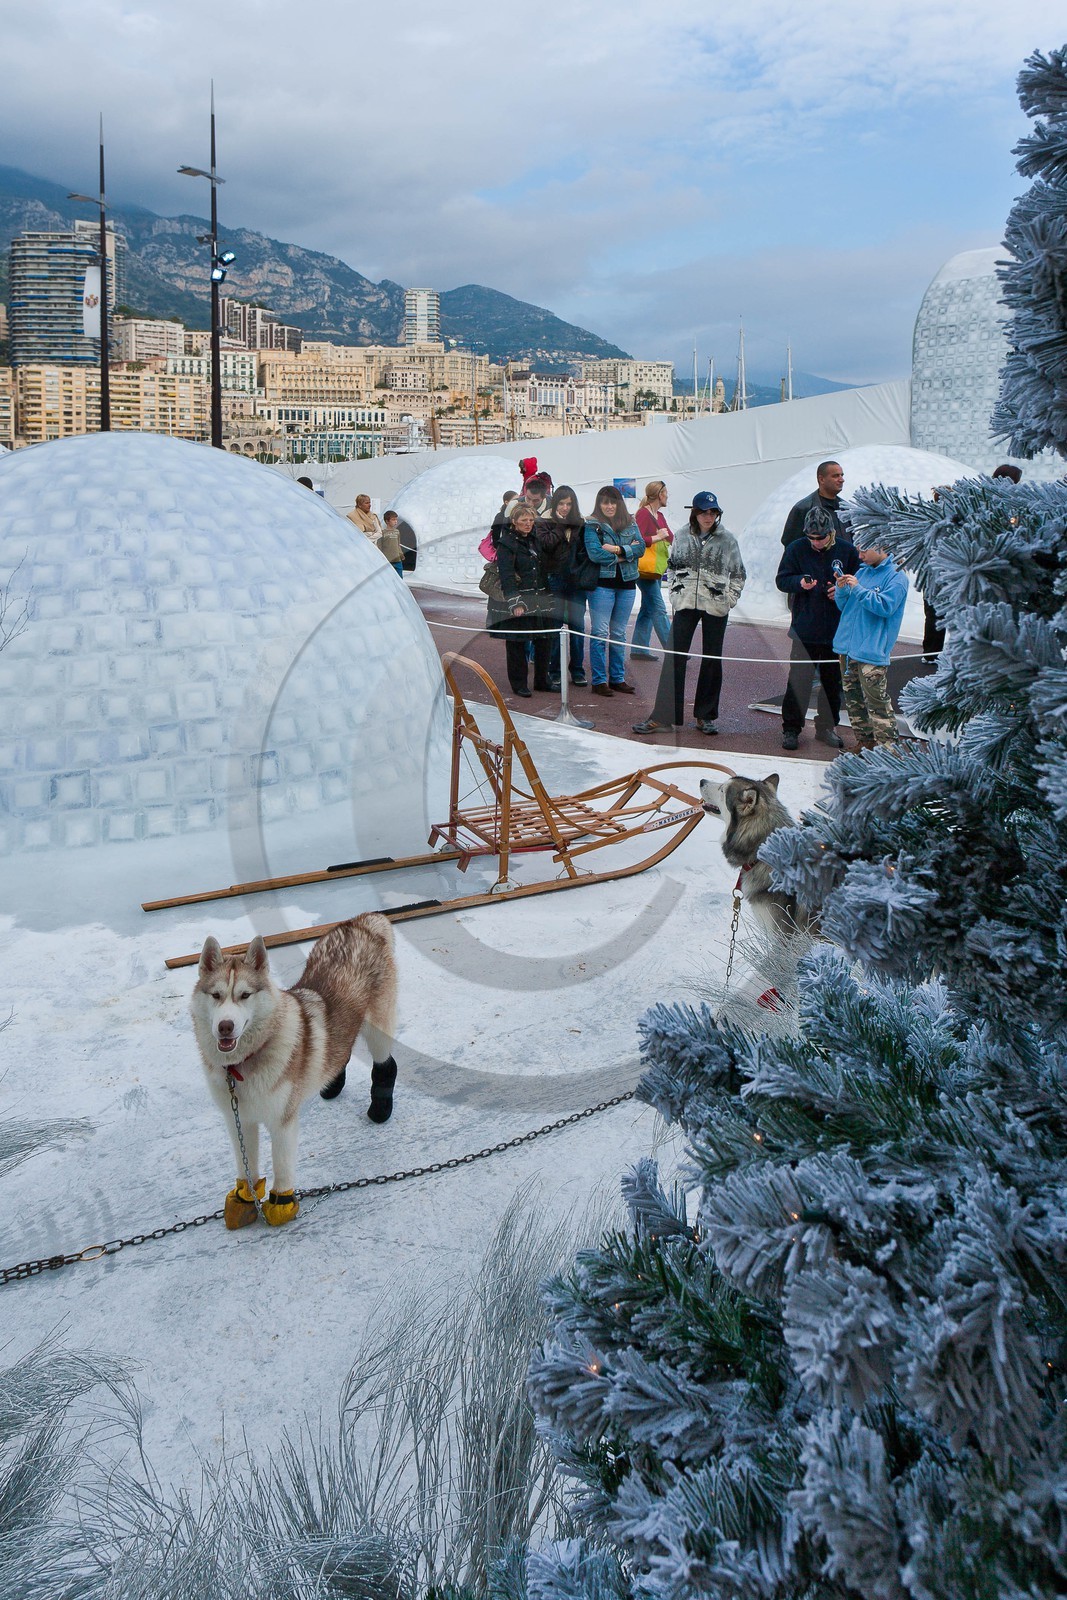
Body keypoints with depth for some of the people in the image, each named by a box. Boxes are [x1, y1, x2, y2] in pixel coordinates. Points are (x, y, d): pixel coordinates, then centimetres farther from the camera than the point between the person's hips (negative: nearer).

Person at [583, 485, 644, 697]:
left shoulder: (630, 523, 10)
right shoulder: (592, 525, -3)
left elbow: (641, 546, -2)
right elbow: (594, 553, -15)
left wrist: (618, 549, -18)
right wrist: (626, 553, -9)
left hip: (627, 583, 4)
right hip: (602, 583, -4)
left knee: (619, 633, 11)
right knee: (600, 632, -4)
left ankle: (617, 678, 18)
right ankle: (599, 681, 1)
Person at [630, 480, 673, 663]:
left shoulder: (659, 515, 17)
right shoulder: (643, 514, -12)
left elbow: (670, 538, 16)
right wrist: (657, 537, -22)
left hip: (657, 569, 10)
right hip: (645, 569, -10)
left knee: (648, 609, 11)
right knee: (658, 609, -8)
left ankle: (639, 649, 15)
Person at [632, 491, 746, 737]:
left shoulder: (727, 540, 0)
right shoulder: (682, 537, 4)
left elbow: (739, 574, 8)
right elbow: (671, 565, 17)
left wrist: (730, 599, -2)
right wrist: (675, 590, 5)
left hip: (715, 606, -1)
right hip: (686, 604, 1)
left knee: (712, 659, 6)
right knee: (674, 657, -4)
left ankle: (706, 715, 16)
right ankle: (662, 715, -3)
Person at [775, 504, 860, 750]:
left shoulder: (847, 550, 1)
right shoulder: (796, 549, -2)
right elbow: (782, 580, 1)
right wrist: (800, 582, -19)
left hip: (836, 630, 2)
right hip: (804, 629, -2)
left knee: (833, 681, 10)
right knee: (798, 679, -3)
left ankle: (827, 727, 23)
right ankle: (791, 728, 7)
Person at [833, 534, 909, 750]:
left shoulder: (896, 576, -6)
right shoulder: (861, 572, 16)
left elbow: (885, 606, -17)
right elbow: (843, 606, 19)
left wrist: (858, 589, -16)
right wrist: (841, 589, -2)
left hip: (872, 651, -8)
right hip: (847, 647, 8)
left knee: (876, 701, -10)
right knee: (853, 699, 12)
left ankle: (887, 746, -5)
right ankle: (864, 742, 22)